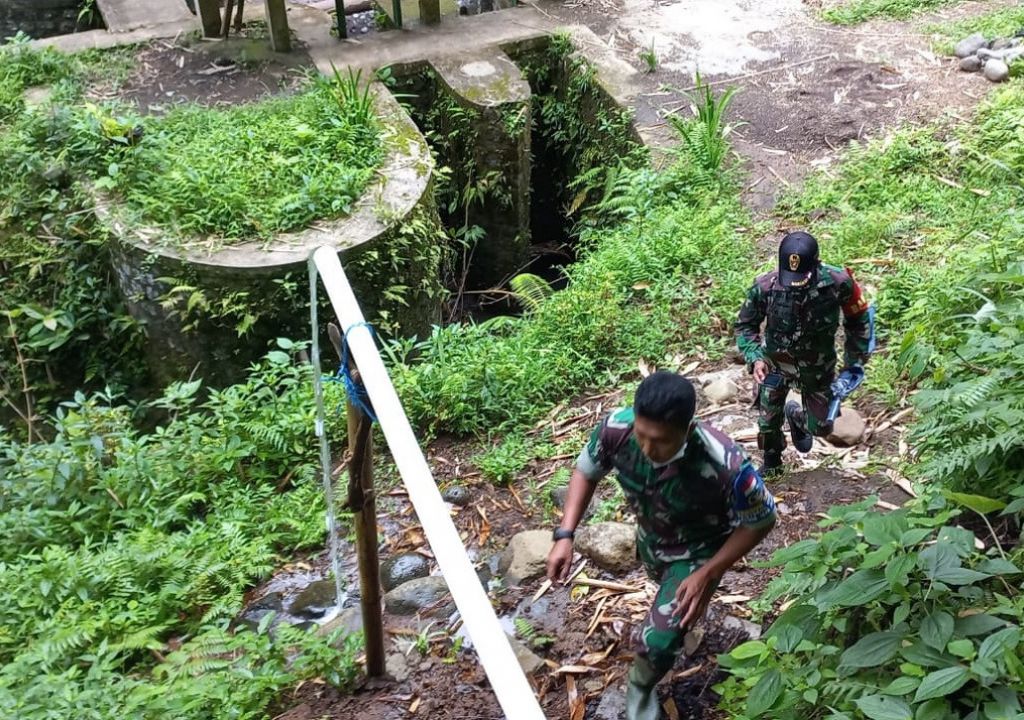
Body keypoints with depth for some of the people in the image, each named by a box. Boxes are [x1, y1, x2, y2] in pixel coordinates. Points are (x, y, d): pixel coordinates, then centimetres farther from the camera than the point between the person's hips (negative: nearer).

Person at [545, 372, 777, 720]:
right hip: (650, 540, 5)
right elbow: (586, 470, -10)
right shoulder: (616, 428, -34)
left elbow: (760, 520, -24)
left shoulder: (723, 464, -44)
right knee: (667, 587, 35)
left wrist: (707, 574, -26)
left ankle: (641, 689, 24)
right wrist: (565, 535, -19)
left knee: (655, 643, -12)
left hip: (698, 551, -4)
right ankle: (683, 617, 73)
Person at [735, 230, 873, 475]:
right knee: (768, 421, 12)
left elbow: (859, 319, -7)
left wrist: (855, 362, -3)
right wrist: (754, 358, -25)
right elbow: (745, 325, -10)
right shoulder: (765, 287, -28)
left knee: (821, 427, 9)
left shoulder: (838, 283, -27)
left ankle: (796, 416, 46)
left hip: (818, 366, 1)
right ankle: (771, 463, 43)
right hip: (775, 363, 0)